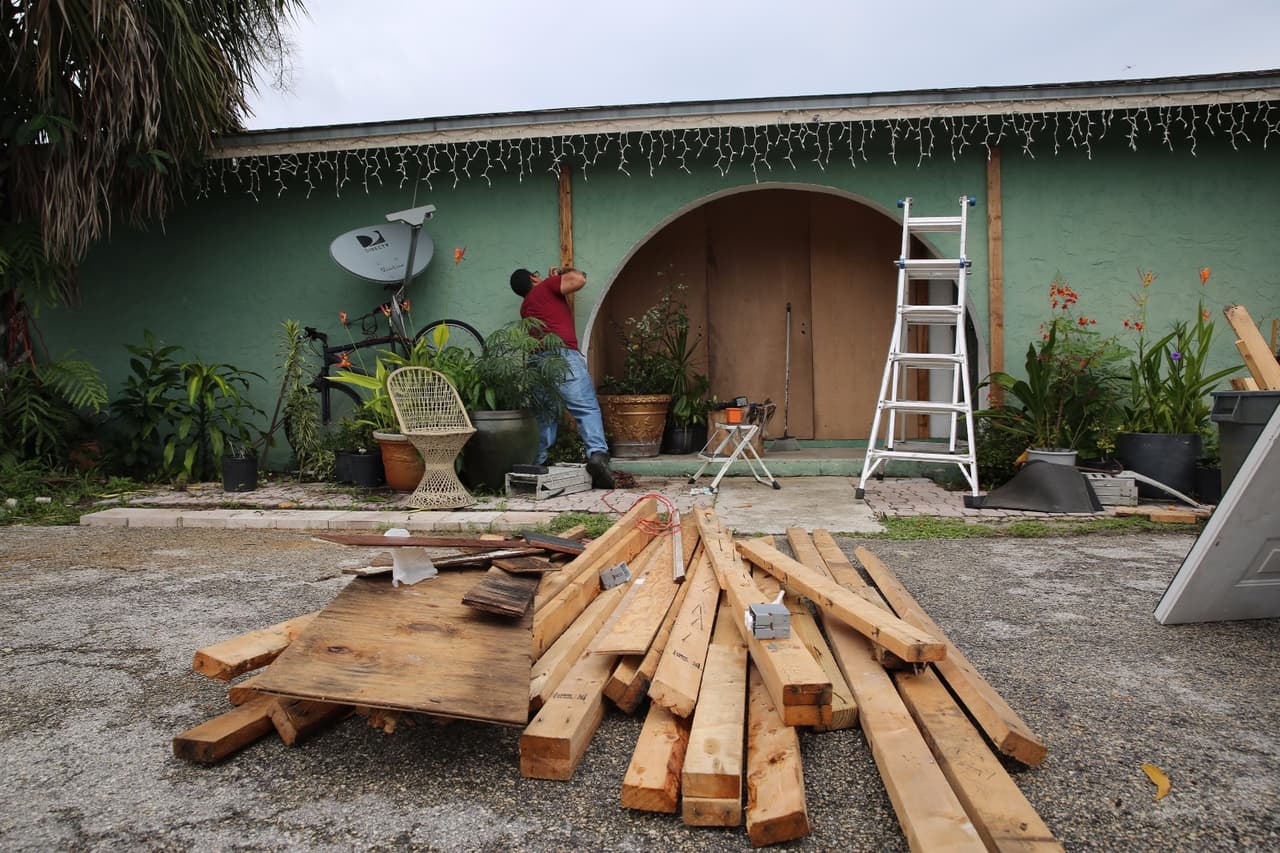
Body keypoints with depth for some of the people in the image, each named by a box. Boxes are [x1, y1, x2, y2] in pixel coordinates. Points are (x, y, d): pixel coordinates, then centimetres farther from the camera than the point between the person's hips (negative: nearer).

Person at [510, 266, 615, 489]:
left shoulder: (525, 307, 30)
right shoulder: (547, 286, 13)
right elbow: (579, 280, 3)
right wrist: (565, 271, 23)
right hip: (563, 354, -6)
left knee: (544, 416, 13)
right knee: (587, 409, -10)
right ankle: (597, 454, -28)